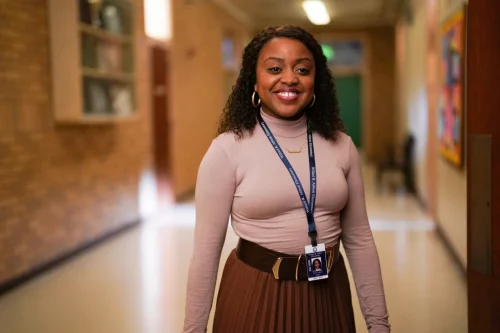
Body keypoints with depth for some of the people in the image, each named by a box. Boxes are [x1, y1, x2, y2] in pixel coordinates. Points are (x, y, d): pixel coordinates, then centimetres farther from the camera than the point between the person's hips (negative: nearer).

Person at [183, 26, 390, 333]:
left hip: (328, 295, 4)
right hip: (254, 297, -3)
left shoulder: (341, 146, -2)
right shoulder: (227, 150, -12)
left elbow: (359, 240, 4)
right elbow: (206, 250, -9)